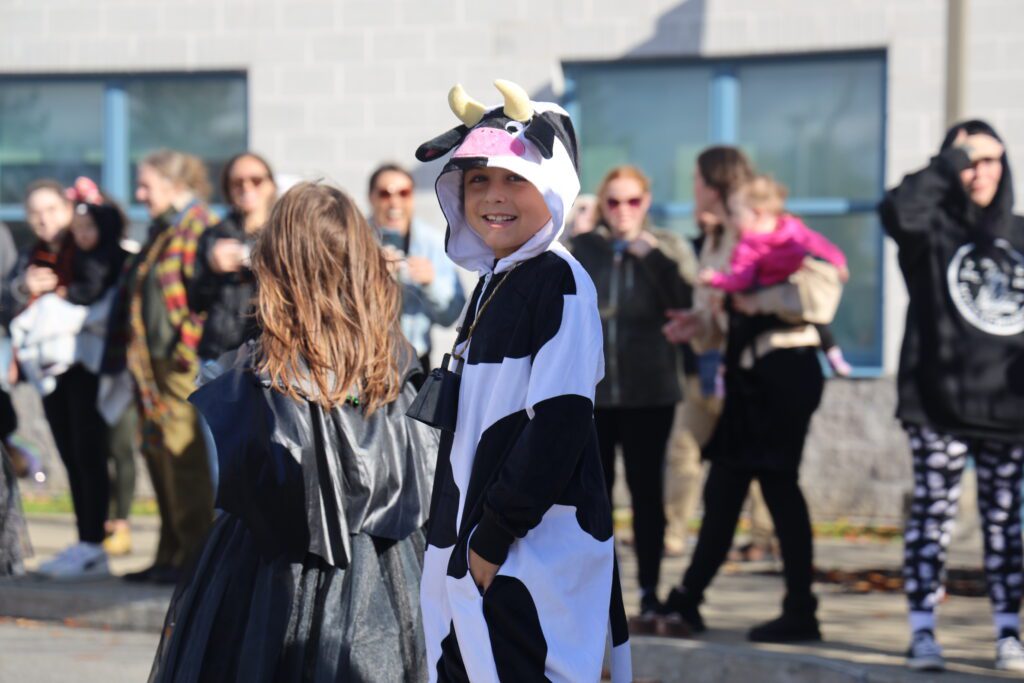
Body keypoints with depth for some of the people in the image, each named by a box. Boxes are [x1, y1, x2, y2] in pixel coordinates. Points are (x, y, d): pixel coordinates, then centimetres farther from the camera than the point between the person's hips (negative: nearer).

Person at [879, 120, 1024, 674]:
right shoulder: (932, 228, 0)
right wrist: (951, 160, -15)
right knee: (933, 512, -3)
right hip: (942, 401, -4)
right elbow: (899, 211, -23)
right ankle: (922, 632, 1)